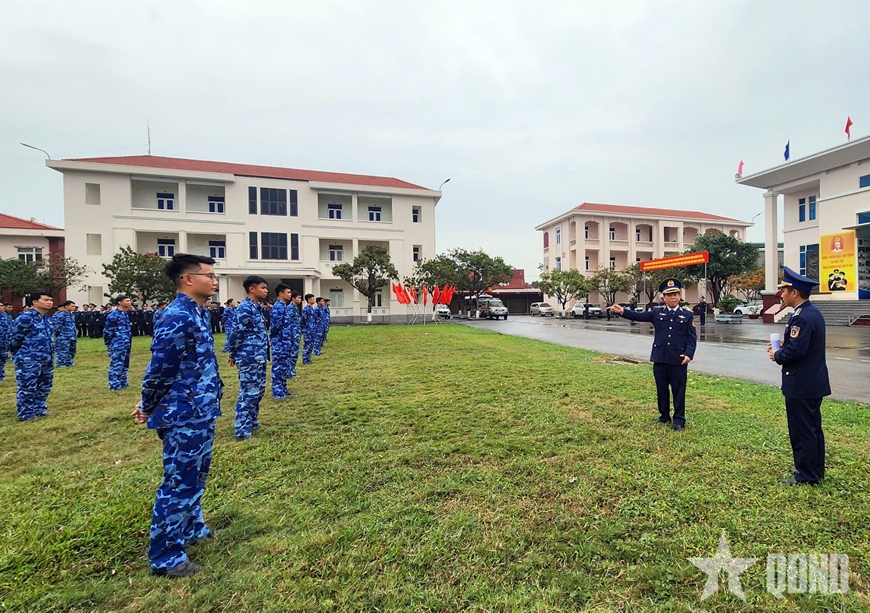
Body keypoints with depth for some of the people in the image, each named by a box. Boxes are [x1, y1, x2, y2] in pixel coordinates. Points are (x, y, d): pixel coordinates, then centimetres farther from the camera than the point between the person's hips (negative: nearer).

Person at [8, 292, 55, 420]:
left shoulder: (47, 318, 11)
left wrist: (50, 354, 17)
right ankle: (26, 415, 14)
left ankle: (40, 409, 30)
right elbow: (14, 339, -10)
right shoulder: (25, 318, -14)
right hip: (29, 361, -8)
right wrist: (21, 355, -1)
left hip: (47, 360, 8)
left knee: (44, 387, 16)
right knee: (27, 388, 2)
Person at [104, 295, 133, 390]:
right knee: (116, 365, -1)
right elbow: (107, 331, -12)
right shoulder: (113, 315, -14)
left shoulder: (125, 314, 13)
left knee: (125, 364, 16)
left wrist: (129, 341, 17)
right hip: (118, 346, -8)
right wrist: (110, 344, -6)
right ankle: (114, 385, 7)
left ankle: (122, 382, 26)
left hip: (126, 345, 9)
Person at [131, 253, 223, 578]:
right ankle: (165, 556, 22)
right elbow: (160, 369, -20)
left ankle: (191, 528, 43)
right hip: (185, 416, -10)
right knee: (179, 483, 5)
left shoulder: (193, 313, 9)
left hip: (200, 412, 10)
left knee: (195, 477, 24)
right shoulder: (177, 317, -22)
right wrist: (148, 408, -4)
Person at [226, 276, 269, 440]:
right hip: (249, 358, -10)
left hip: (258, 357, 10)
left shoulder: (256, 307, 13)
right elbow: (237, 333, -16)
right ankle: (243, 432, 6)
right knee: (249, 393, -3)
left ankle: (252, 422, 33)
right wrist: (233, 354, -6)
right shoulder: (245, 308, -17)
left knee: (258, 390, 18)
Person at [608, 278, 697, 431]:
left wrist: (689, 354, -13)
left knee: (679, 391, 6)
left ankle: (679, 420, 19)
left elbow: (692, 338, 0)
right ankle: (664, 416, 28)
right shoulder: (657, 312, 6)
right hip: (659, 359, 2)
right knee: (661, 389, 13)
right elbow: (639, 316, -4)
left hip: (678, 360, -2)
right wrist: (623, 311, -20)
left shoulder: (687, 315, 3)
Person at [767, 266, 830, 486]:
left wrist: (777, 355, -9)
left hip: (801, 385, -10)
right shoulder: (812, 312, 10)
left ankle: (805, 476, 13)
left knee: (802, 431, 1)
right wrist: (784, 345, 5)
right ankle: (816, 471, 32)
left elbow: (796, 351, -27)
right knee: (813, 428, 19)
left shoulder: (802, 317, -22)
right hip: (814, 382, 10)